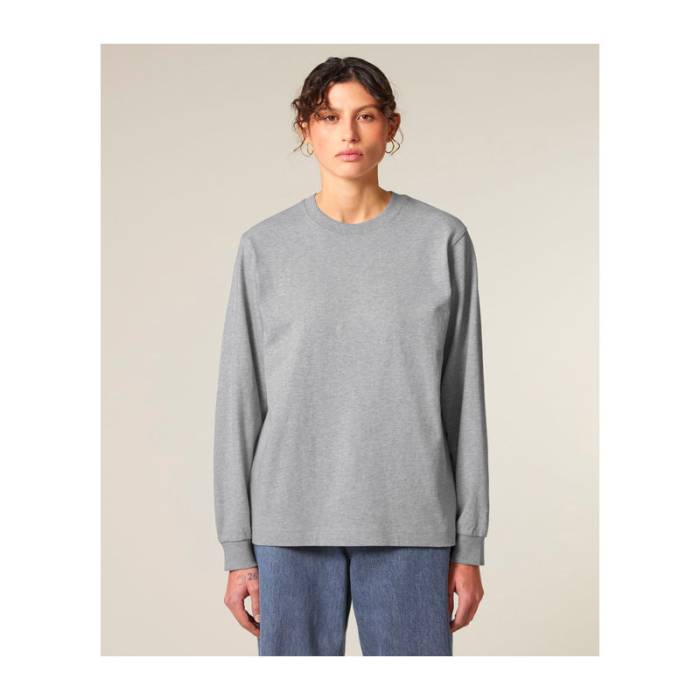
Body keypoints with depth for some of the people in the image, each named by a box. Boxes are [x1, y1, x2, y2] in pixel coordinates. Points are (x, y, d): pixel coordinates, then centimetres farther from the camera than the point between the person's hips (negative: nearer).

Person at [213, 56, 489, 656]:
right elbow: (240, 400, 5)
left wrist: (470, 544, 3)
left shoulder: (443, 240, 2)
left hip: (409, 523, 0)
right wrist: (238, 549, 2)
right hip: (293, 521, 1)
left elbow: (464, 395, 4)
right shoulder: (265, 247, 4)